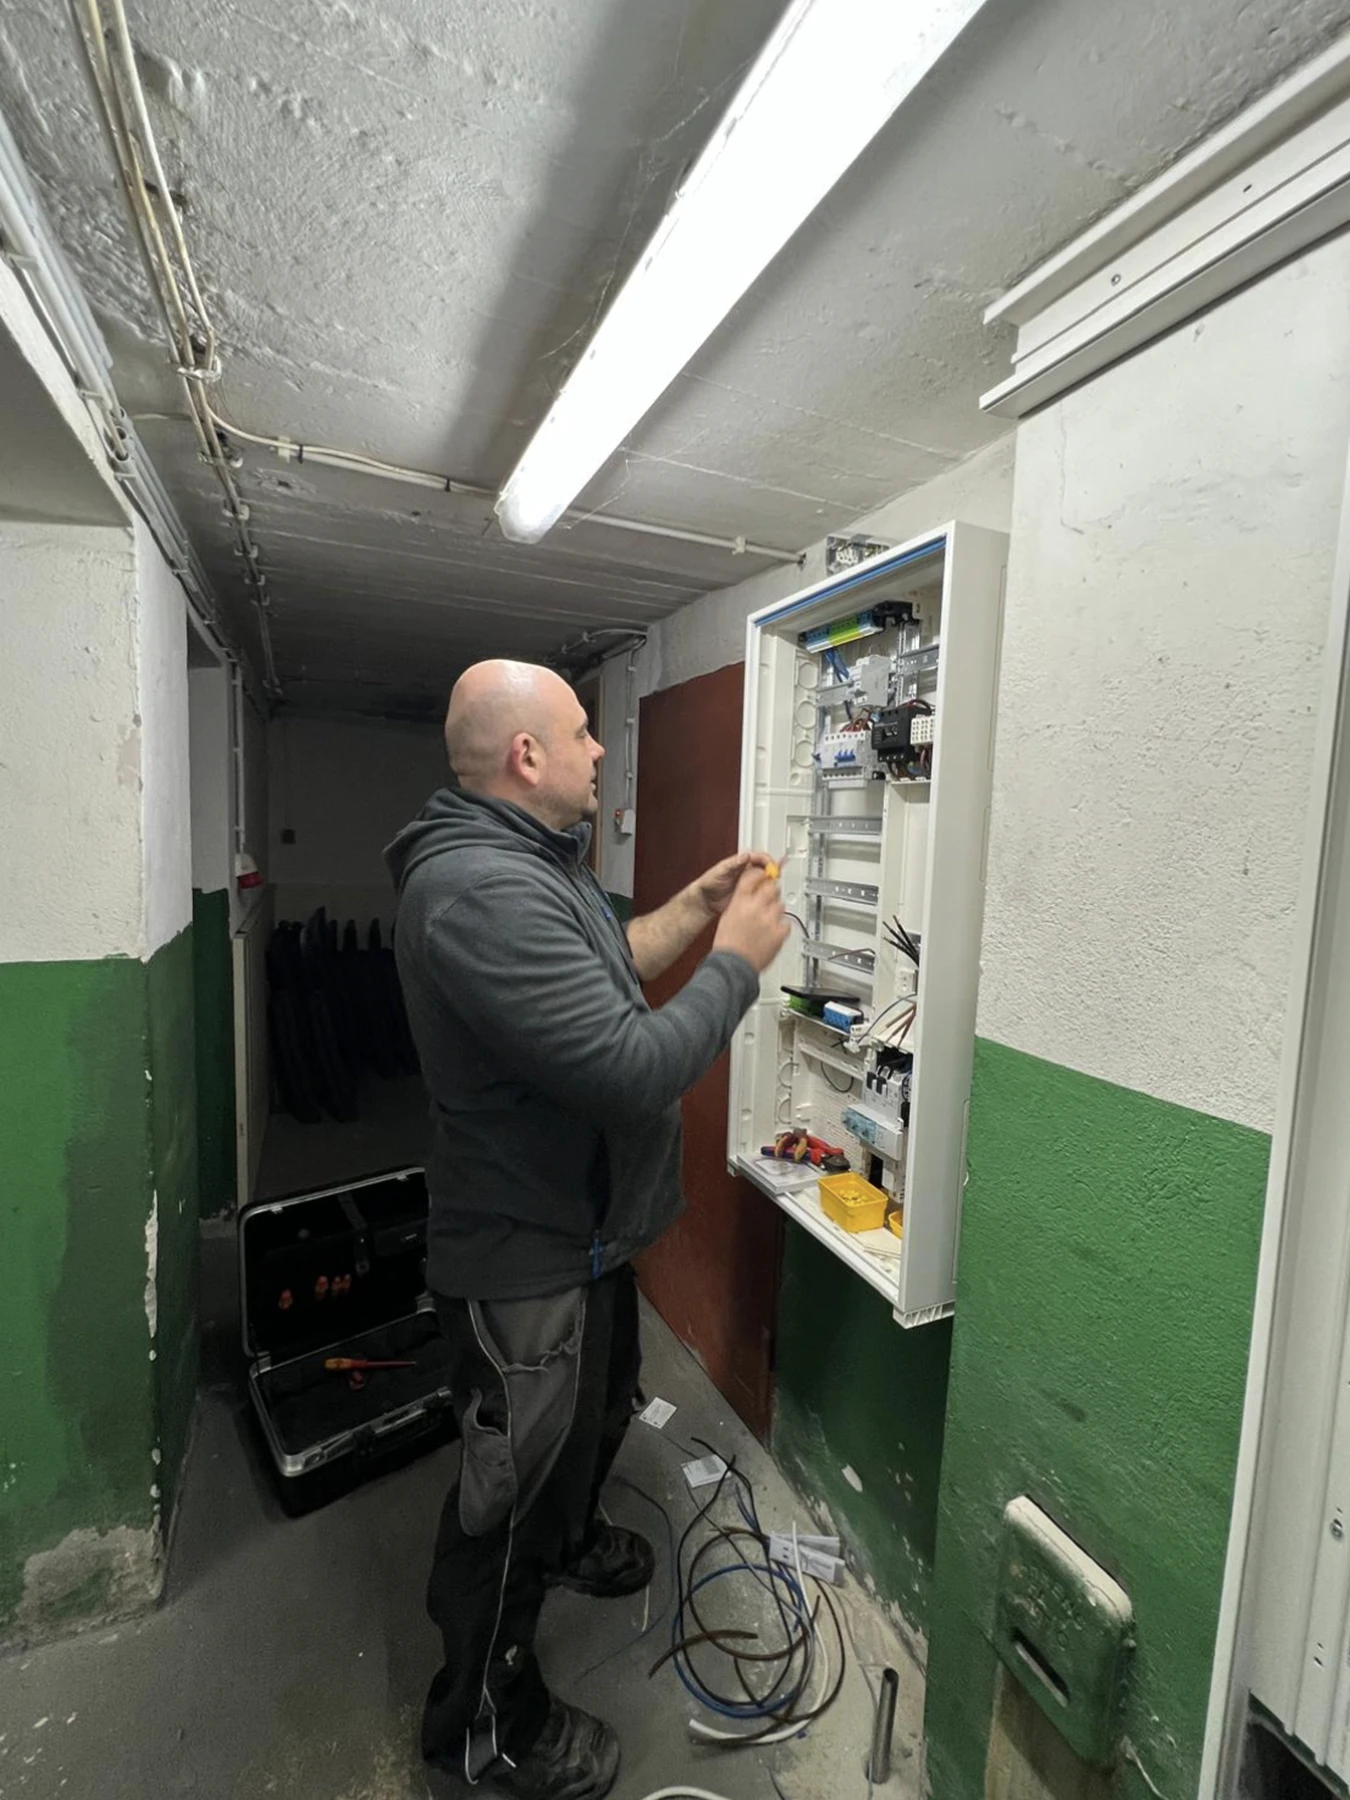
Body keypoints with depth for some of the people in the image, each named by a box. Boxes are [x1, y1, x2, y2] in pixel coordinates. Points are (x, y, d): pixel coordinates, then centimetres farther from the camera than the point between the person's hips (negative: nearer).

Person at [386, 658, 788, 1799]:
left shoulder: (531, 859, 5)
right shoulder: (483, 892, -32)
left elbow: (597, 980, 13)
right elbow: (637, 1071, -35)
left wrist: (694, 910, 4)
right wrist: (739, 959, -21)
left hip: (583, 1224, 10)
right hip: (528, 1257, -10)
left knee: (599, 1408, 33)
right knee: (513, 1483, 15)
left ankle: (571, 1540, 63)